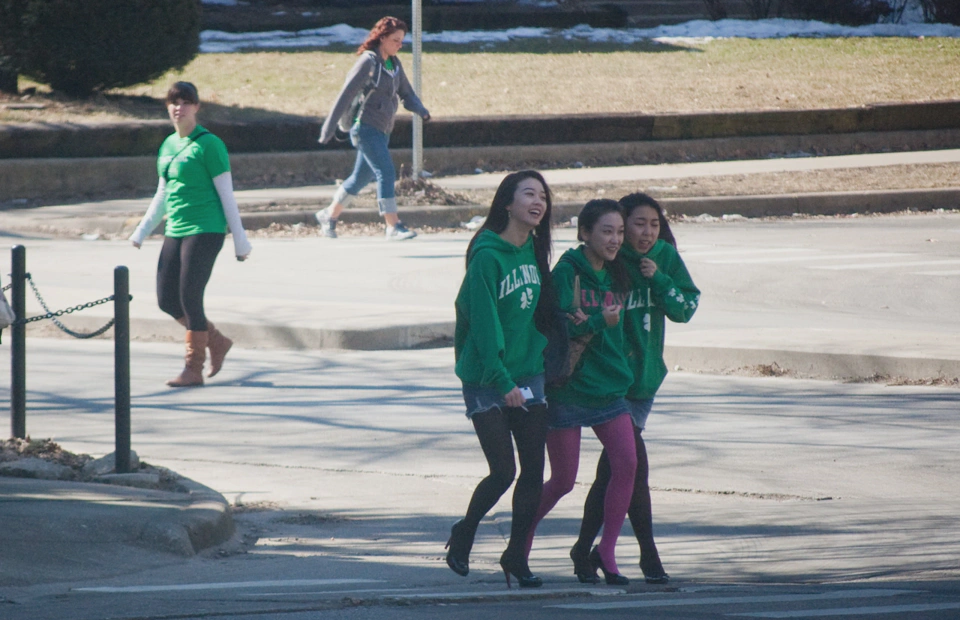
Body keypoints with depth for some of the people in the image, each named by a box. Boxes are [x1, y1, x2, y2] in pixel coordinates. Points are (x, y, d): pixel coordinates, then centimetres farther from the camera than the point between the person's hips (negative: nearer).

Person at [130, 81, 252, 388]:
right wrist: (142, 231, 19)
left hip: (205, 230, -8)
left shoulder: (208, 144, -8)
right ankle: (216, 342, 26)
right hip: (175, 232, 8)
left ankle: (194, 368, 1)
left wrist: (239, 239, -8)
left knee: (190, 298, -9)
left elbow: (226, 194, -8)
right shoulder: (168, 146, 13)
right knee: (167, 300, 6)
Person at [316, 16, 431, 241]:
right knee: (386, 172, -15)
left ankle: (329, 215, 30)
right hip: (366, 127, -8)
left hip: (382, 130, 8)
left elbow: (406, 92, 13)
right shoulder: (368, 62, -12)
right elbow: (346, 94, -13)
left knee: (361, 177, 15)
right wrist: (330, 127, -14)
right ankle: (393, 226, -16)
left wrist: (421, 110, -9)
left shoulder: (394, 64, 11)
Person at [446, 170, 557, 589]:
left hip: (528, 376, 7)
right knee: (503, 470, -8)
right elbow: (483, 322, -18)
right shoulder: (488, 255, -15)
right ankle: (463, 536, 18)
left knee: (533, 471, 2)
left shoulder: (534, 252, 8)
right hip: (486, 380, -7)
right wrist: (502, 381, -21)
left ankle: (516, 556, 14)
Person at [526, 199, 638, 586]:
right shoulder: (567, 272, -10)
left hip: (609, 386, 5)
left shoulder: (613, 276, 9)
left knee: (626, 463, -11)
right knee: (563, 480, 1)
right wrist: (598, 322, -29)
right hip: (568, 386, -5)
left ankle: (606, 552, -2)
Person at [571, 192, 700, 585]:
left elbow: (686, 309, 0)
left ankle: (584, 548, 19)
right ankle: (648, 552, -2)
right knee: (634, 464, -11)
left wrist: (659, 279, -13)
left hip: (645, 376, 5)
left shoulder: (665, 258, 3)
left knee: (613, 465, 10)